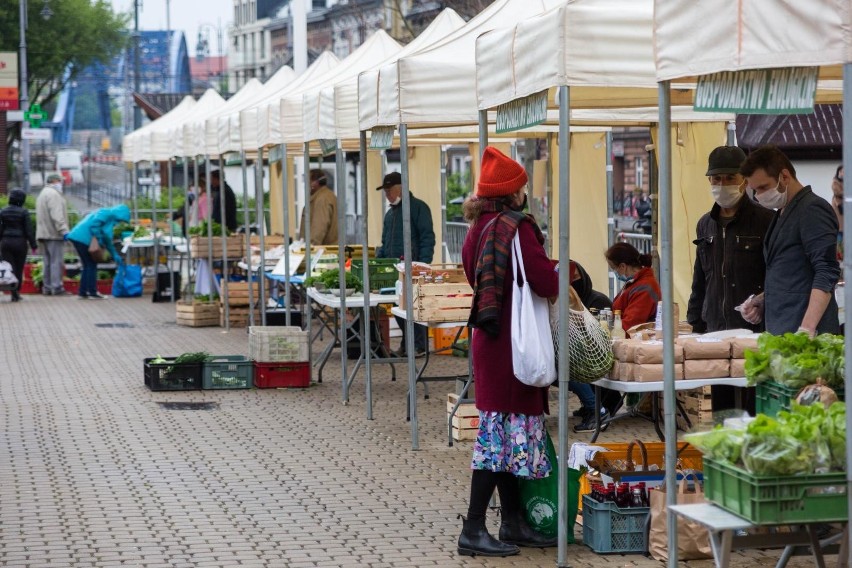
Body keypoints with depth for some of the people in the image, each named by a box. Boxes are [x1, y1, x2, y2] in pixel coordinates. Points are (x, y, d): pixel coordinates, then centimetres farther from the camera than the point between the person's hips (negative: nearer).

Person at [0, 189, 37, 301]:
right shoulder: (24, 212, -7)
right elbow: (29, 230, -7)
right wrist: (33, 245, -2)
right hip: (20, 242, -2)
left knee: (10, 268, 1)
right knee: (19, 269, 10)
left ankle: (14, 293, -12)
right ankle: (17, 293, 15)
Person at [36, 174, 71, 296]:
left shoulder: (43, 193, 22)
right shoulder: (54, 194, -11)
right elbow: (57, 215, -21)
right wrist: (64, 230, -24)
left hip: (44, 234, 10)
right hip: (54, 234, -10)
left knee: (48, 262, 12)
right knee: (57, 261, -9)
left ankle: (47, 287, 13)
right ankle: (56, 288, -11)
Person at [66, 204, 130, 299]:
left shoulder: (110, 217, 22)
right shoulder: (107, 213, -8)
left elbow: (107, 239, 27)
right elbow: (93, 224, -23)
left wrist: (114, 255, 26)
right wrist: (99, 239, -15)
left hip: (78, 238, 10)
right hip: (83, 238, -10)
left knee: (88, 266, 14)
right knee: (91, 265, -4)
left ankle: (83, 293, 15)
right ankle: (92, 293, -3)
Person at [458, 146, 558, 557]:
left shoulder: (478, 228, 10)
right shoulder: (517, 228, -16)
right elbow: (547, 285, -20)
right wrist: (555, 271, 1)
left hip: (488, 338, 9)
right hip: (512, 342, -9)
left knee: (499, 431, 13)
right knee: (508, 431, -6)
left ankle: (512, 522, 21)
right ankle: (474, 530, -6)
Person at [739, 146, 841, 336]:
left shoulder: (812, 210, -10)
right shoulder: (783, 214, 19)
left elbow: (827, 275, -19)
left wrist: (807, 328, -26)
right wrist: (762, 299, 12)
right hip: (779, 332, 9)